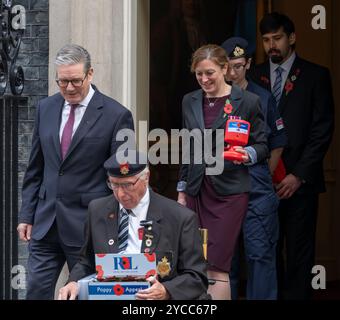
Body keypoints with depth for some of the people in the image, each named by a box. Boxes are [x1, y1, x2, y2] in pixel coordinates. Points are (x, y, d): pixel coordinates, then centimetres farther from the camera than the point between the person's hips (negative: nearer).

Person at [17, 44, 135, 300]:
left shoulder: (117, 115, -8)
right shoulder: (46, 108, 8)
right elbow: (35, 169, 13)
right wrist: (27, 214, 9)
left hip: (88, 224, -4)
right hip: (46, 221, 4)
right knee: (36, 290, 3)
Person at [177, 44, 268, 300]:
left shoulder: (248, 101, -2)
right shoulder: (190, 101, 12)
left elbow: (262, 145, 3)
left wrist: (247, 154, -18)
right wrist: (182, 190, 17)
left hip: (229, 191, -5)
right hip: (196, 190, 5)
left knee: (217, 268, -10)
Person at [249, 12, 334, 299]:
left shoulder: (315, 76, 2)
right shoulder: (255, 76, 10)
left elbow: (322, 130, -3)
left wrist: (299, 175, -9)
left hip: (299, 179, -2)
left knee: (299, 251, 1)